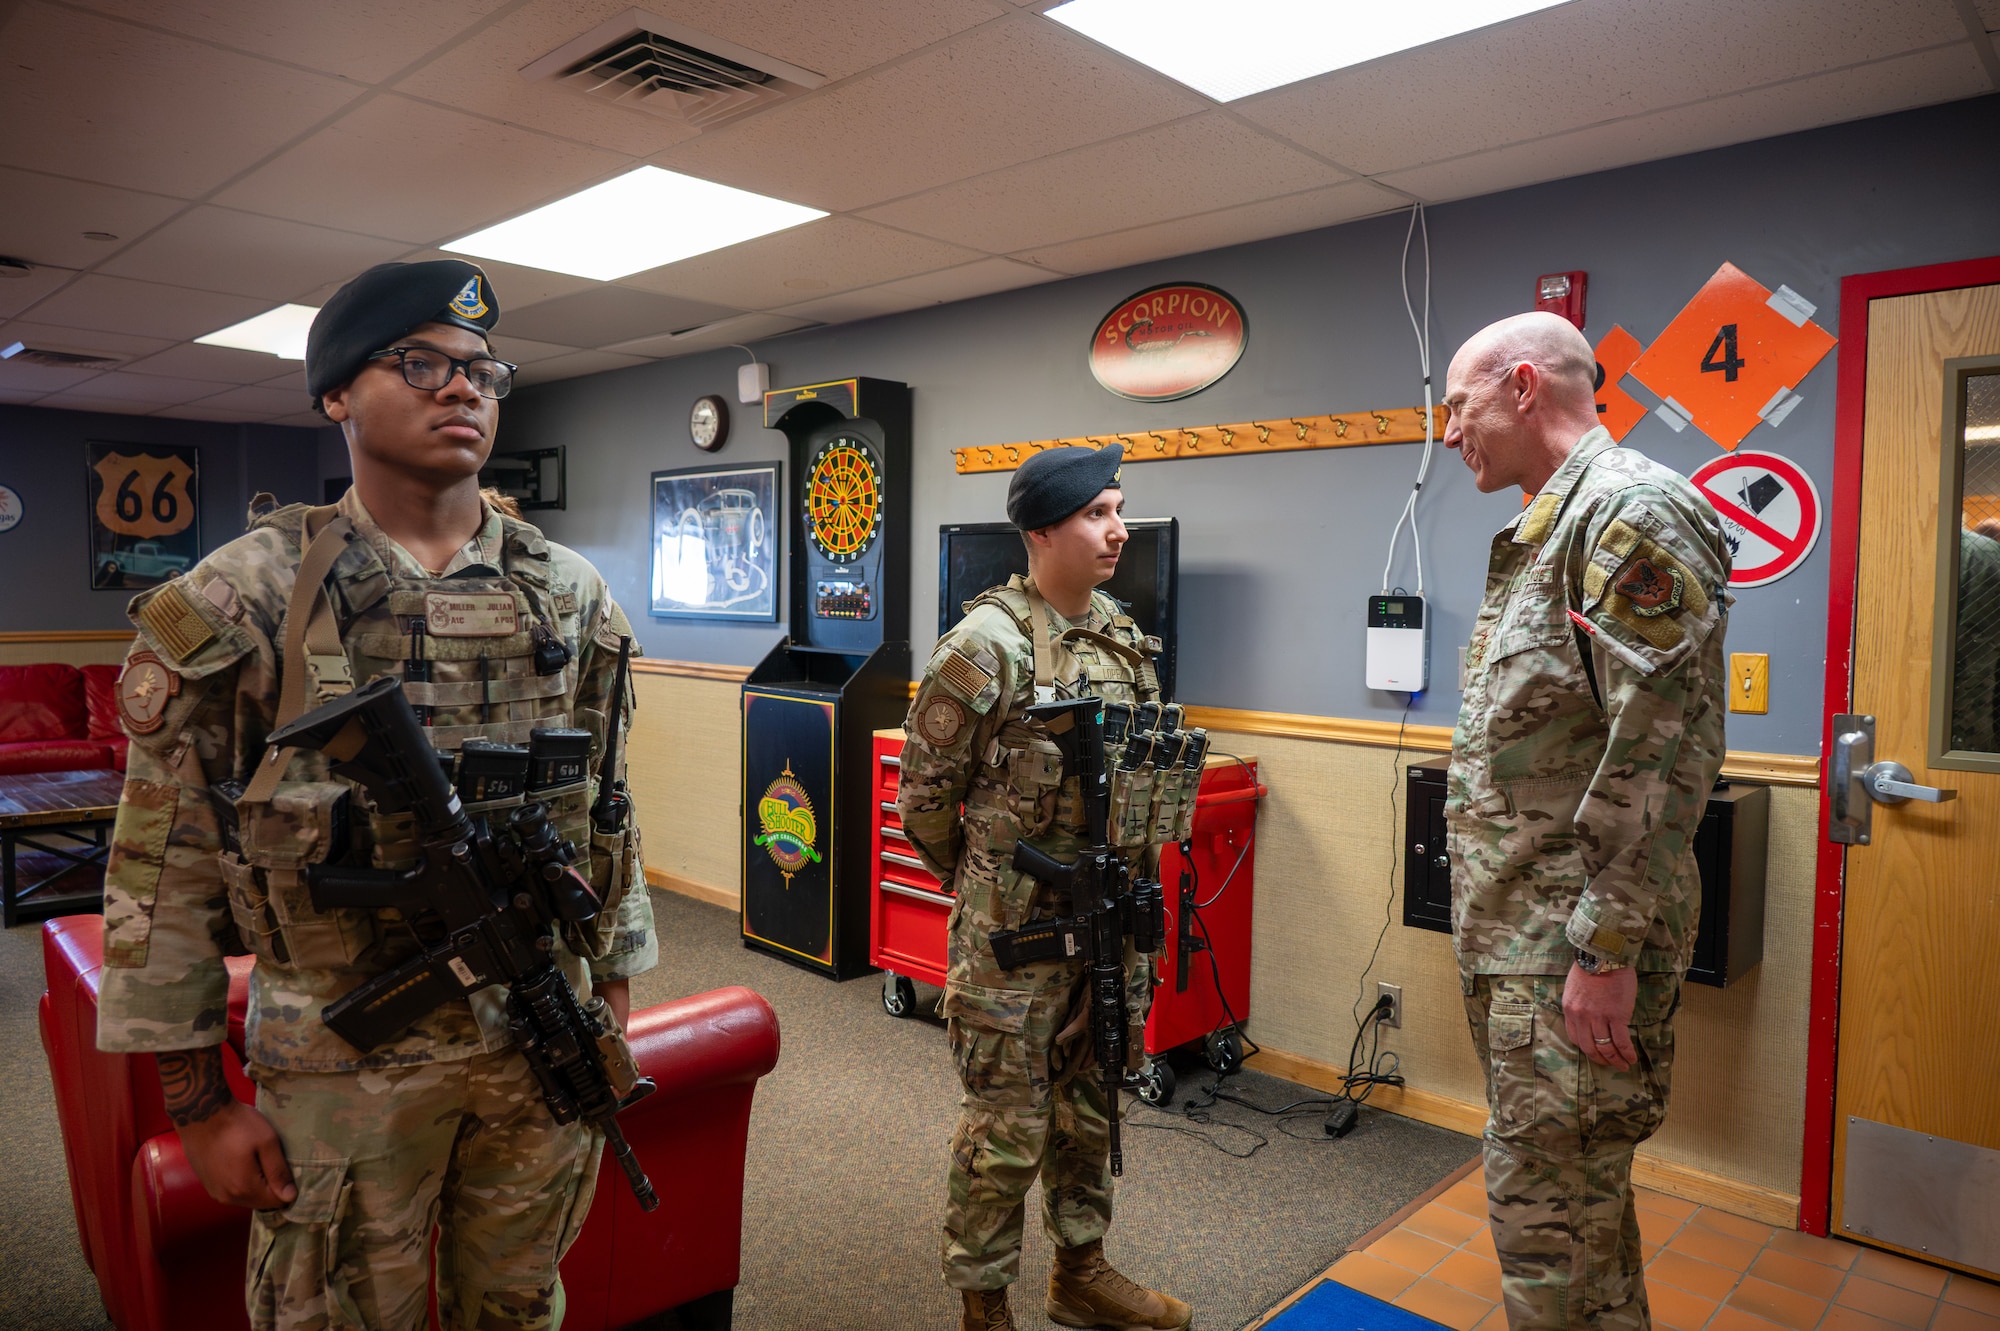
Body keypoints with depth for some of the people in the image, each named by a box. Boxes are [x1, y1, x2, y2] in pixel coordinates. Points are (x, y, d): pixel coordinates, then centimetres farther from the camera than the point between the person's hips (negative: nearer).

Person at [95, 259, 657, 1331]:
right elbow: (166, 859, -5)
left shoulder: (571, 596, 2)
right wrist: (200, 1108, -4)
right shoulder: (243, 598, -8)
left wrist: (611, 1014, 9)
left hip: (541, 1044, 3)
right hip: (345, 1070, -2)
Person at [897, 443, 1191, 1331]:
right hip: (1015, 930, -7)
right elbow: (924, 791, -8)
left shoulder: (1125, 636, 7)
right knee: (1008, 1126, 5)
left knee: (1090, 1107, 20)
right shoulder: (987, 645, -15)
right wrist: (989, 888, 4)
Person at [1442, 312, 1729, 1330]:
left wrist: (1605, 949, -22)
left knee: (1547, 1205, 0)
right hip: (1512, 925, 10)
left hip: (1574, 938, -10)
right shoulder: (1542, 529, 17)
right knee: (1568, 1189, 21)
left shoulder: (1631, 509, -14)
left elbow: (1660, 749, -22)